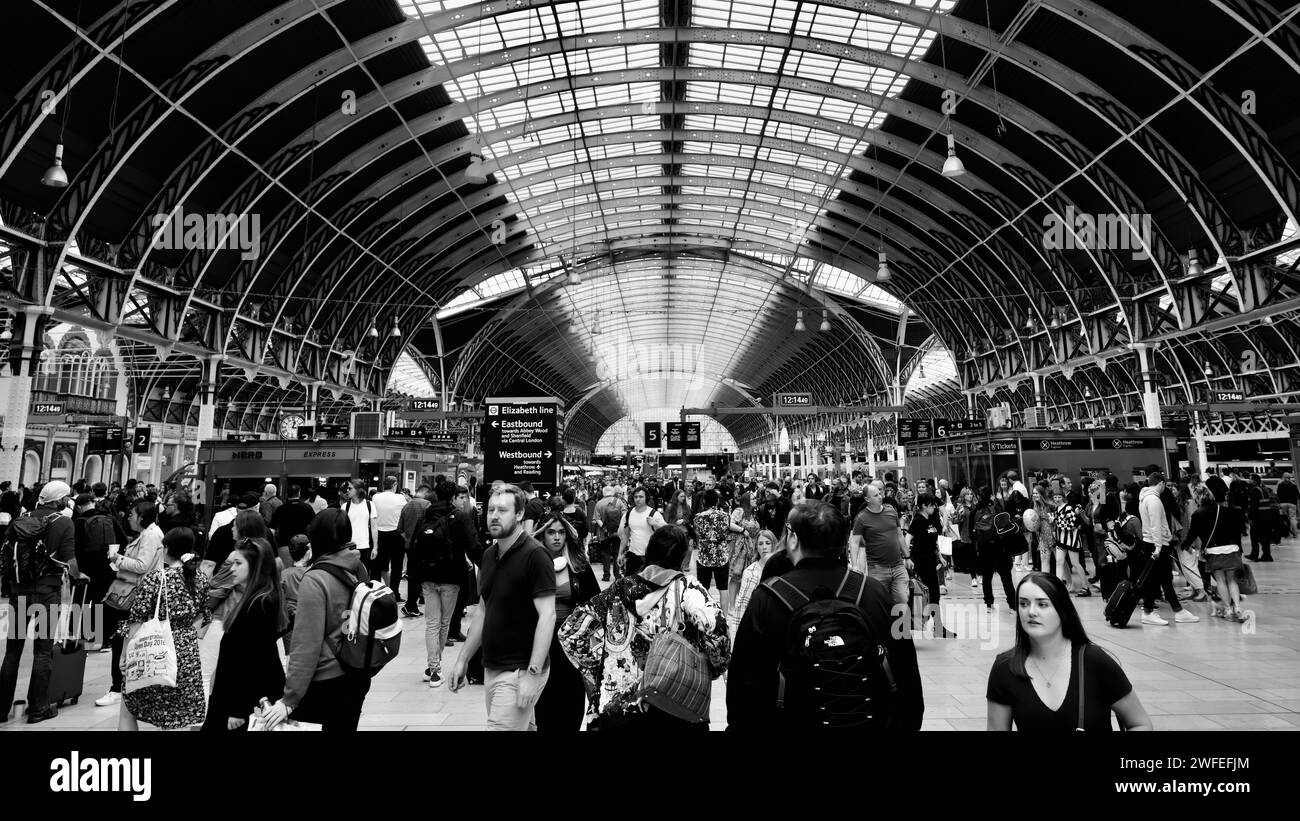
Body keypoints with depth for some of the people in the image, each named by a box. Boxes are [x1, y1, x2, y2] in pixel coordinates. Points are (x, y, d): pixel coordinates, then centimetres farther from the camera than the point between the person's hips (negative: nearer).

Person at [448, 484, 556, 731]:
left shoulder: (535, 555, -15)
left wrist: (532, 674, -21)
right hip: (491, 668, 7)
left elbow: (547, 616, -18)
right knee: (523, 727, 17)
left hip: (519, 671, -7)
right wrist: (463, 659, 15)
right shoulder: (489, 555, 8)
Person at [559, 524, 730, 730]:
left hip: (615, 704, 3)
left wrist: (599, 666, 8)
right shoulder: (685, 587, -5)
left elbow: (570, 631, 5)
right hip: (672, 707, -3)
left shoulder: (620, 588, 5)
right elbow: (714, 624, -24)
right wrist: (716, 666, -7)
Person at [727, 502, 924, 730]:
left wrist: (740, 725, 0)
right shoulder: (878, 593, -8)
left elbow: (745, 681, -12)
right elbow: (908, 678, 0)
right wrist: (908, 724, 12)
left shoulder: (765, 600, -16)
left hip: (791, 722, -2)